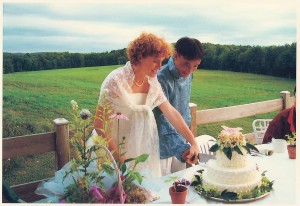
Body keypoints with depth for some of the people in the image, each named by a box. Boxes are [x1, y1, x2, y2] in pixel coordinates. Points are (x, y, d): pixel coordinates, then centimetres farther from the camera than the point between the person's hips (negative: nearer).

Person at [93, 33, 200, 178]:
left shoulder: (152, 82, -1)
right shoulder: (116, 81, -19)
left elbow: (172, 113, 0)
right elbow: (99, 124, -18)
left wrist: (193, 143, -3)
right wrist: (118, 157, -19)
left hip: (144, 148, 6)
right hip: (116, 148, -5)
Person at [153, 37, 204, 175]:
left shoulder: (188, 76, -1)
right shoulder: (161, 79, -25)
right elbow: (162, 121, -30)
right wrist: (181, 148, -42)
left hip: (181, 144, 7)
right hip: (164, 147, -7)